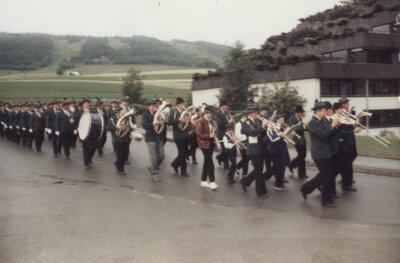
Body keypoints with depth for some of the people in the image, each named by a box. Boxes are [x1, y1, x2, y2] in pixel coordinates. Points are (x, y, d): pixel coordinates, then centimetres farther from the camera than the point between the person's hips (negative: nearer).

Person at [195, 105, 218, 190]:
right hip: (204, 144, -8)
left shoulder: (210, 121, 13)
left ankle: (203, 180, 21)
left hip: (211, 143, 8)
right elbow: (198, 134, -17)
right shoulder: (201, 121, -12)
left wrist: (214, 134, 5)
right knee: (210, 163, -11)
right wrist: (209, 136, -22)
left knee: (207, 162, 12)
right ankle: (212, 182, -8)